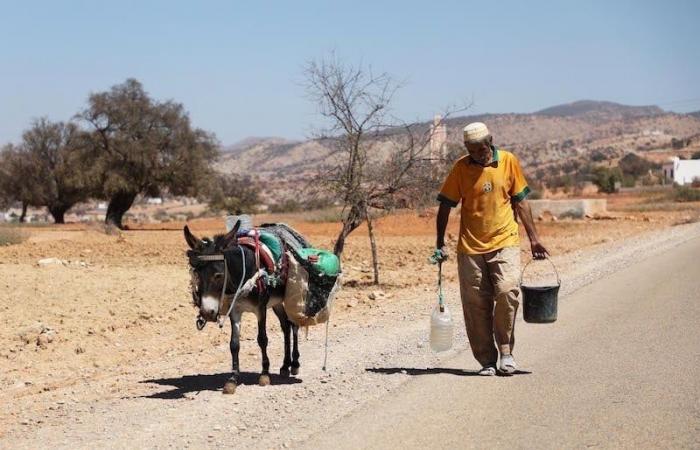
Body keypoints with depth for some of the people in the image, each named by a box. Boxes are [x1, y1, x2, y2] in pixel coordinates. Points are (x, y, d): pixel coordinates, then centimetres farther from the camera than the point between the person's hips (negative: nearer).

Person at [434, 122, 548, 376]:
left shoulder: (508, 161, 3)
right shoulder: (461, 167, 0)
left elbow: (520, 201, 11)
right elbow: (445, 207, 5)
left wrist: (534, 238, 9)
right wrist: (440, 244, -1)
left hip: (505, 243, 0)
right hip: (470, 247, 1)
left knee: (507, 291, -19)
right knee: (476, 305, 1)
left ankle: (505, 350, -2)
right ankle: (487, 361, 13)